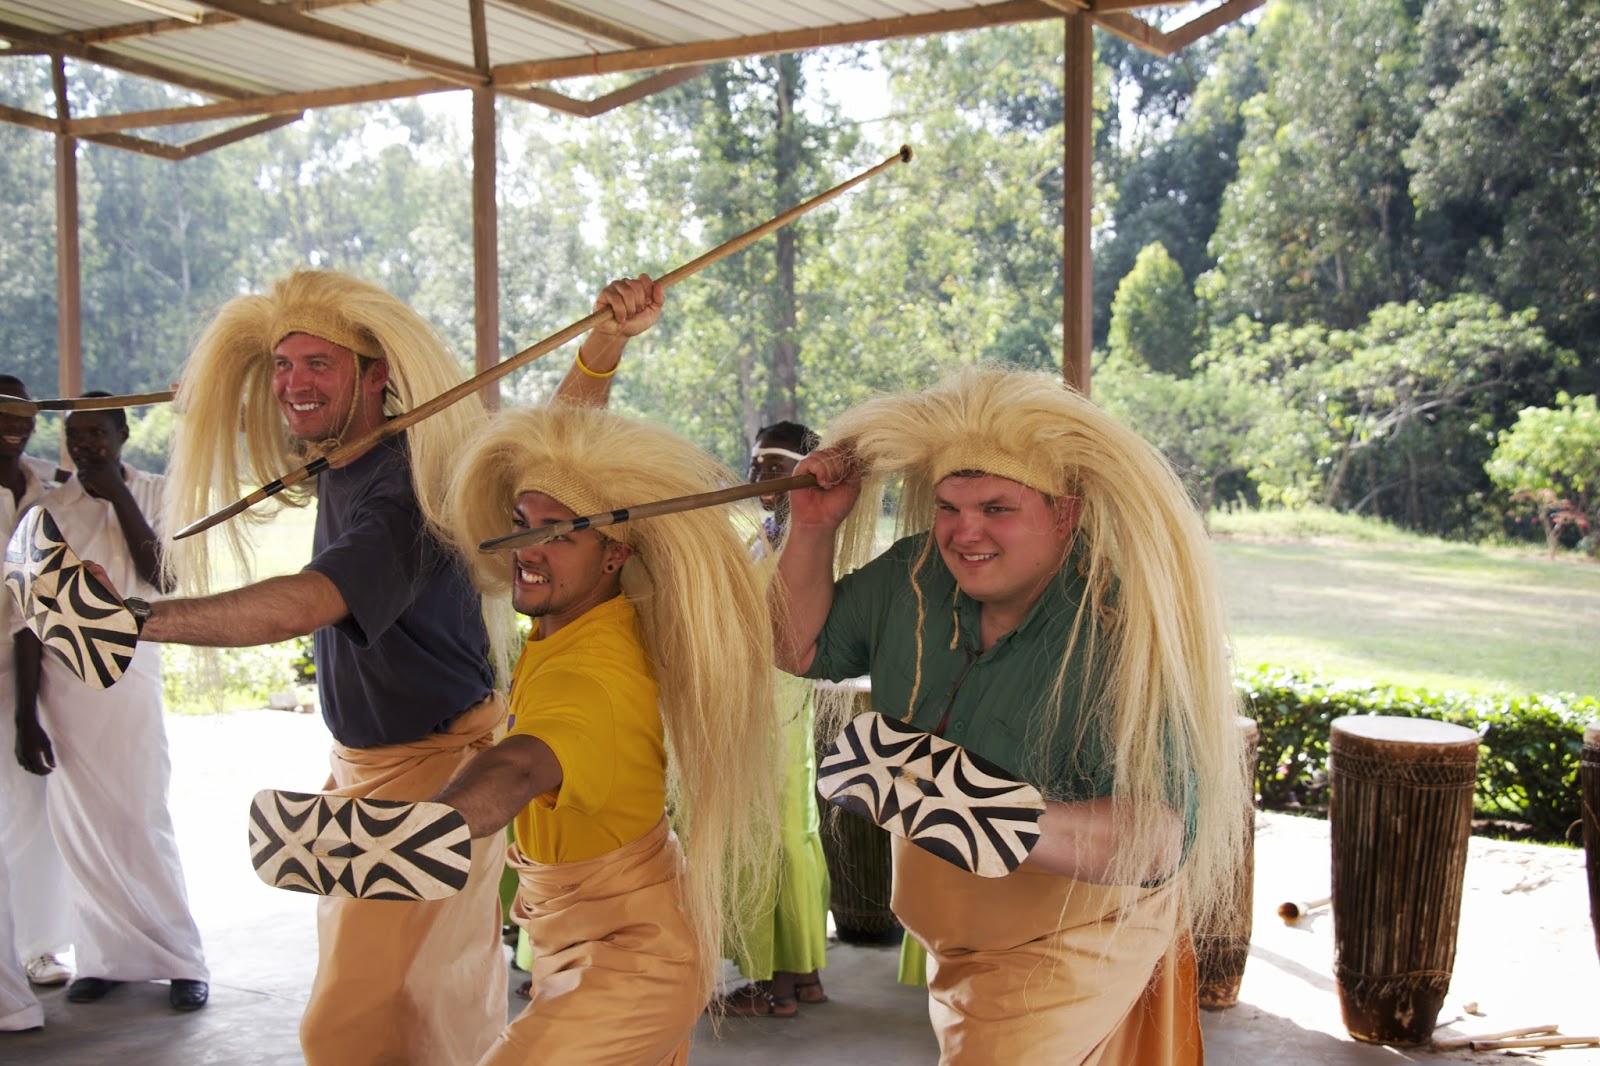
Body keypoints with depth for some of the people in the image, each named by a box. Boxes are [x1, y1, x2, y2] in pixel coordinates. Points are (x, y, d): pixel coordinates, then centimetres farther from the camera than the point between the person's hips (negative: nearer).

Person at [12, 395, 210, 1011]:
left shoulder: (154, 495, 3)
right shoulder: (53, 509, 5)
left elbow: (163, 578, -10)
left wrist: (118, 496, -10)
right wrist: (26, 715, 1)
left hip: (130, 678, -2)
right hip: (60, 684, 2)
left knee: (142, 823, -4)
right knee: (79, 829, 5)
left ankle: (182, 961, 5)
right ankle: (107, 958, 16)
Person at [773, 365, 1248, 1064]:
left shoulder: (1123, 635, -30)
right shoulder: (912, 578, -12)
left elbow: (1158, 837, -41)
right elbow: (802, 649, 5)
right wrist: (813, 528, -10)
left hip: (1066, 944, -6)